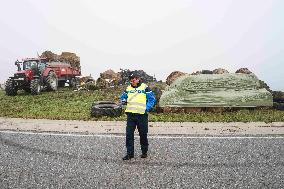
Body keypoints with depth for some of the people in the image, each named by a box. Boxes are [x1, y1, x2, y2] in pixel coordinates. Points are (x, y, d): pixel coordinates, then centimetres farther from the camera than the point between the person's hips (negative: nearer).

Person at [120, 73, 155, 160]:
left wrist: (146, 109, -11)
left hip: (141, 114, -3)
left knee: (143, 134, 7)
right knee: (129, 134, 0)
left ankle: (144, 152, 24)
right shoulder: (128, 88, 13)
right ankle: (130, 153, 10)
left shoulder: (145, 87, 1)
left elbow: (151, 99, 0)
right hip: (130, 114, 3)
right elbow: (123, 96, 24)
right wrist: (123, 100, 0)